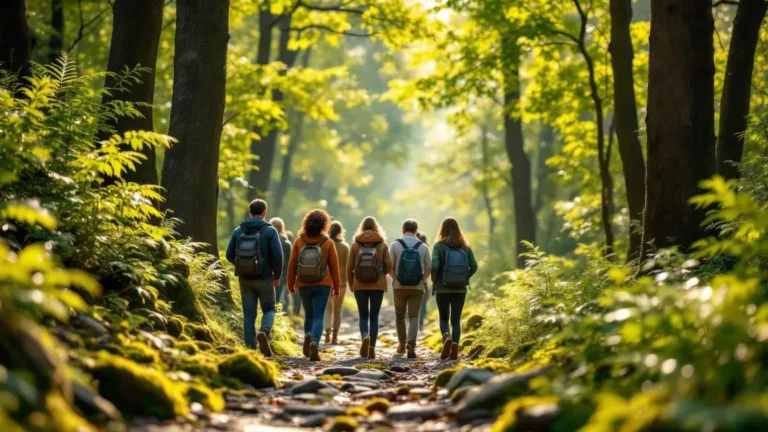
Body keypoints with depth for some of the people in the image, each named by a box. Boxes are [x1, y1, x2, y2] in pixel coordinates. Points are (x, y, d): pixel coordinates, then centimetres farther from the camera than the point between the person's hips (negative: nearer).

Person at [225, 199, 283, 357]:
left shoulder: (238, 231, 3)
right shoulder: (270, 231, -6)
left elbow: (229, 255, 3)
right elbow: (277, 255, -12)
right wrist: (277, 275, 2)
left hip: (245, 279, 2)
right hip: (264, 279, -2)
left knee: (249, 314, 9)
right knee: (269, 310, 13)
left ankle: (251, 347, 4)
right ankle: (264, 332, -15)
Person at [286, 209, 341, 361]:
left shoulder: (299, 241, -4)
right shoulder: (328, 243, -7)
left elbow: (292, 264, -1)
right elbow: (334, 267, -2)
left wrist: (290, 284, 10)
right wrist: (336, 287, 8)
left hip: (303, 285, 2)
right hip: (322, 285, -2)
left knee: (309, 315, 21)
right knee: (318, 317, -2)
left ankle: (308, 335, -2)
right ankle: (314, 342, -23)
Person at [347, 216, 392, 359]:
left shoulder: (355, 245, 2)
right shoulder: (382, 244, 1)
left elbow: (349, 268, 1)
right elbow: (388, 265, -4)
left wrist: (351, 285, 15)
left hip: (360, 286, 0)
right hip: (378, 285, 0)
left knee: (363, 316, 10)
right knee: (374, 317, 9)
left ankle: (365, 336, -19)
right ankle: (372, 348, 3)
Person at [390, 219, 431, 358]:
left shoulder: (395, 245, -4)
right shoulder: (423, 247, 0)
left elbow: (390, 266, -6)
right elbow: (429, 267, 1)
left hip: (399, 286, 0)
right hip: (417, 287, 0)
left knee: (399, 315, 18)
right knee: (414, 317, 2)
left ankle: (402, 343, 26)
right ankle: (411, 344, -16)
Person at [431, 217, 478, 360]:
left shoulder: (439, 246, -7)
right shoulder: (465, 247, 2)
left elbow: (434, 266, -16)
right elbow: (474, 267, -1)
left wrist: (434, 281, 0)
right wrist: (465, 278, 12)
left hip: (443, 288, -2)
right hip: (460, 289, 2)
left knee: (443, 318, 13)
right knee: (456, 320, 9)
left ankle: (447, 337, -15)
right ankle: (454, 349, -2)